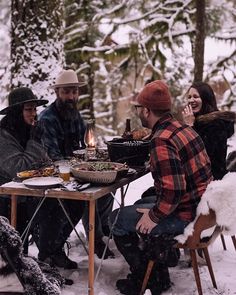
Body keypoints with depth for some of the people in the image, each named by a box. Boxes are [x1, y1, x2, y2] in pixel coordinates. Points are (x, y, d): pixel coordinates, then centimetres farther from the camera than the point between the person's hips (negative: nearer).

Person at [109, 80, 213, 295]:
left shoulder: (161, 141, -23)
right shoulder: (182, 128, 7)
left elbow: (173, 191, -30)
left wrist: (154, 217, -16)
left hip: (186, 215, -10)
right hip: (201, 204, 10)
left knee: (118, 219, 0)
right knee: (140, 206, 28)